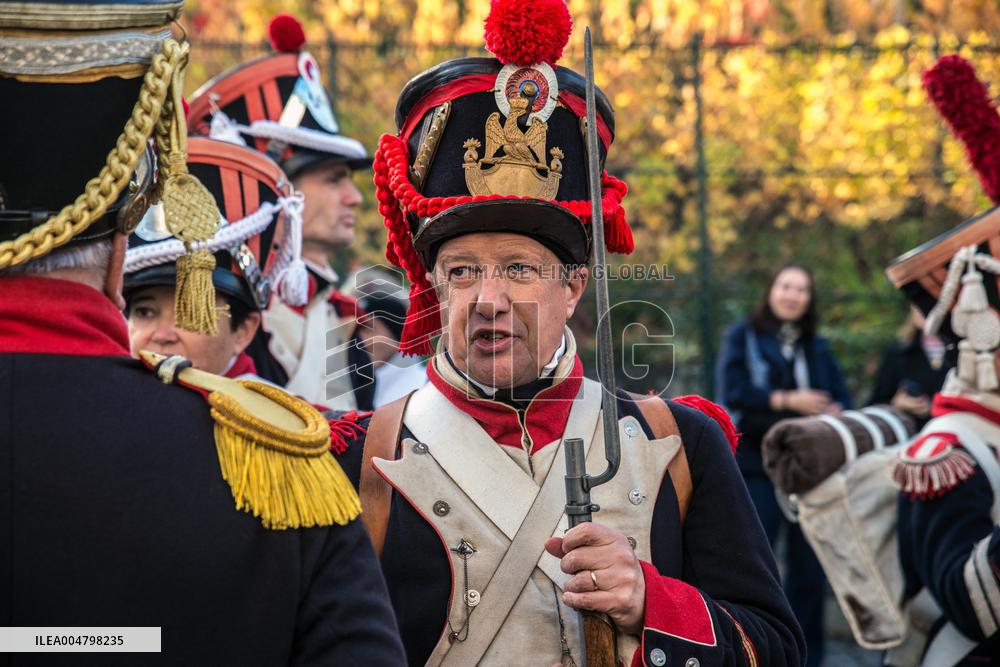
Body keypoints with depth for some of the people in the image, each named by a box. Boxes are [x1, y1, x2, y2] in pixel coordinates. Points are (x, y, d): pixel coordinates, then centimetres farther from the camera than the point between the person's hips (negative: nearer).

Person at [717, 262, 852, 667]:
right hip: (758, 466, -4)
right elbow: (733, 394, -9)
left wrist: (834, 412, -15)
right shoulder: (742, 337, 3)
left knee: (809, 565, 7)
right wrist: (787, 402, -18)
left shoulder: (817, 346, 14)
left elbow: (842, 400, 8)